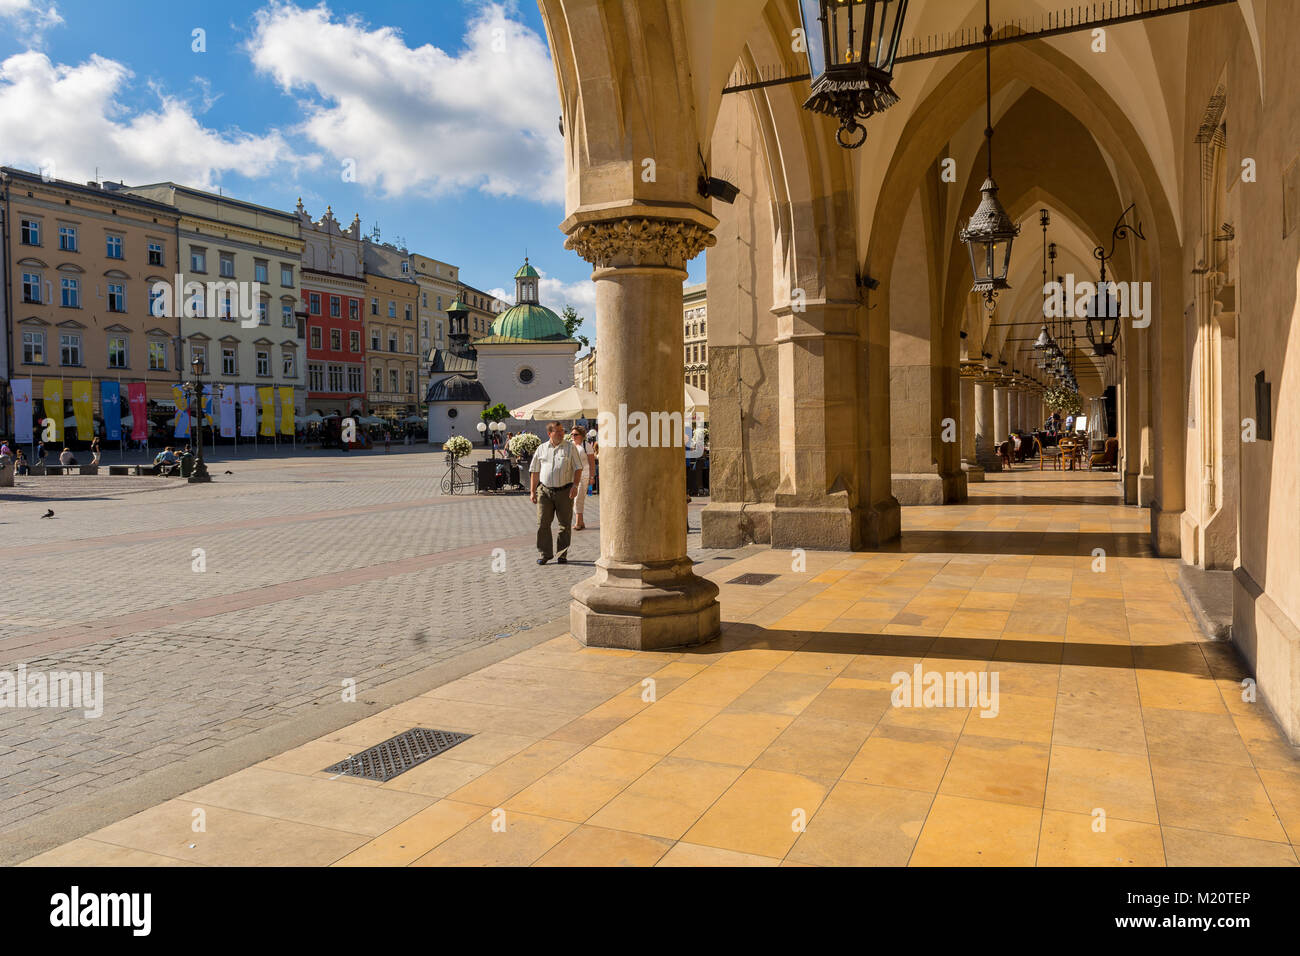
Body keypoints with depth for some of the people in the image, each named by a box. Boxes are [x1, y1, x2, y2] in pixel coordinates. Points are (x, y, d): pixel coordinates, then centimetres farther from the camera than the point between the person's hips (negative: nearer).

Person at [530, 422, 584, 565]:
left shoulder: (570, 447, 5)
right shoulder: (541, 449, 9)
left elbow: (578, 468, 3)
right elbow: (534, 471, 12)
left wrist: (575, 485, -10)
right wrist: (532, 491, 7)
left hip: (564, 491, -1)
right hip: (545, 490, 1)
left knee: (565, 524, 3)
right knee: (543, 523, -2)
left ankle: (562, 555, 12)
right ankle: (544, 554, 8)